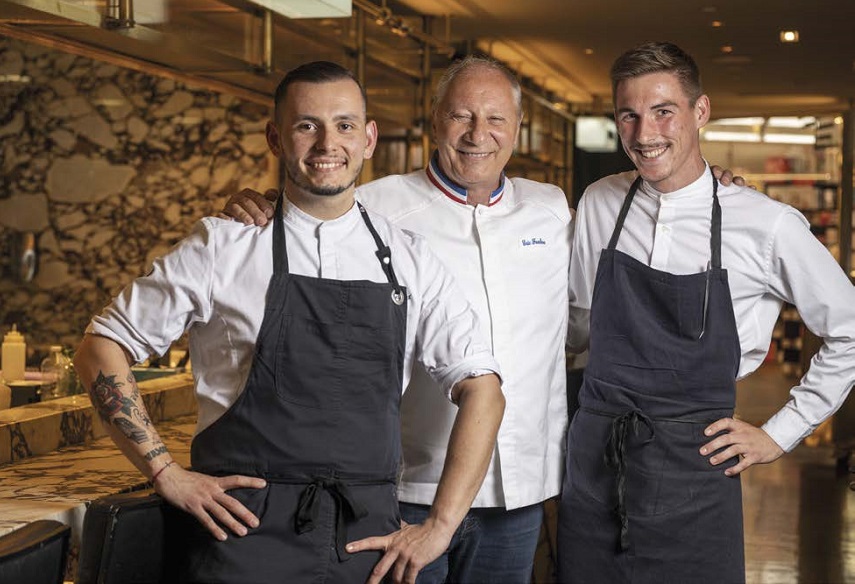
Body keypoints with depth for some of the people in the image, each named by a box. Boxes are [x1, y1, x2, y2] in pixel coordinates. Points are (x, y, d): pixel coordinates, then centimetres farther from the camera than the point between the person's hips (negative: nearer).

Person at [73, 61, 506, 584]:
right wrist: (167, 474, -4)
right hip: (247, 533, -2)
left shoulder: (409, 261, 6)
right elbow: (102, 349, 4)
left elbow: (481, 389, 5)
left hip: (368, 539, 2)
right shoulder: (223, 248, 0)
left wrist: (440, 526, -4)